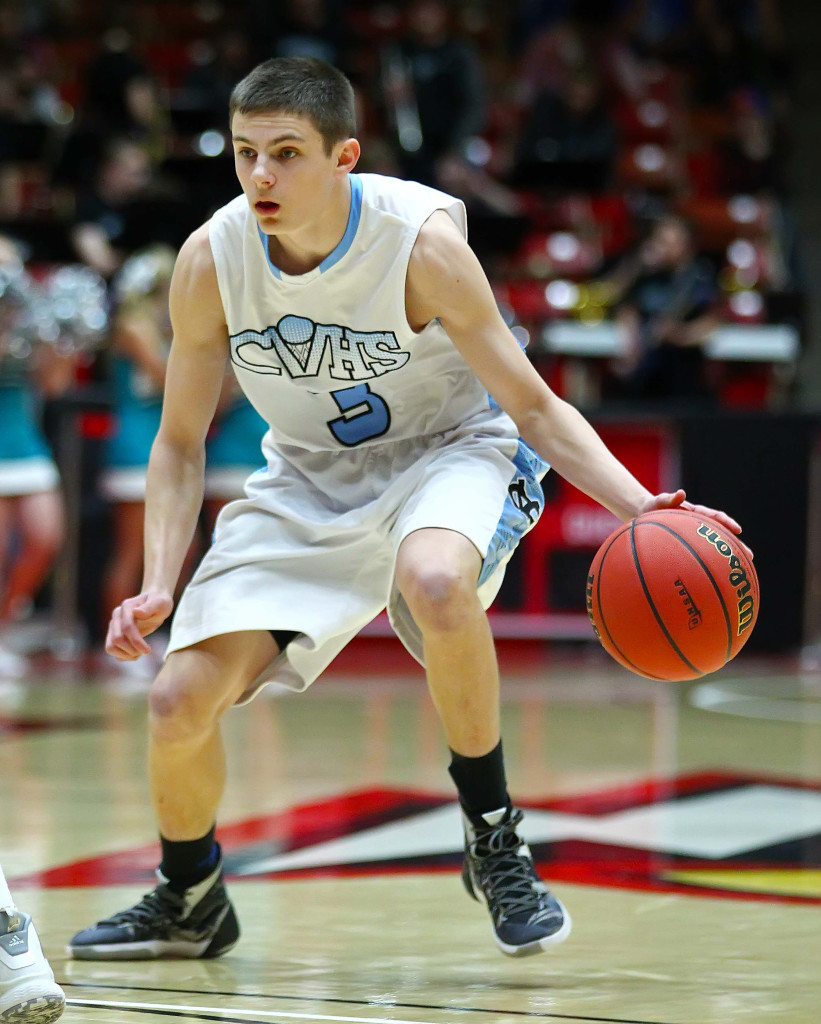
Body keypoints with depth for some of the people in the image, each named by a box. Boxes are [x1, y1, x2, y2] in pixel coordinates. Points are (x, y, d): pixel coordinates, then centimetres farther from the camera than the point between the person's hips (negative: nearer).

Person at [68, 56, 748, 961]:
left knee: (435, 580, -40)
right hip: (308, 482, 4)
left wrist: (642, 508, -34)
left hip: (449, 454, -4)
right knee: (179, 700, -8)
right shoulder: (210, 259, -16)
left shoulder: (420, 239, -26)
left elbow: (534, 407, -19)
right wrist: (158, 587, -17)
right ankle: (190, 902, 23)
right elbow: (180, 444, -4)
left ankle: (494, 839, -19)